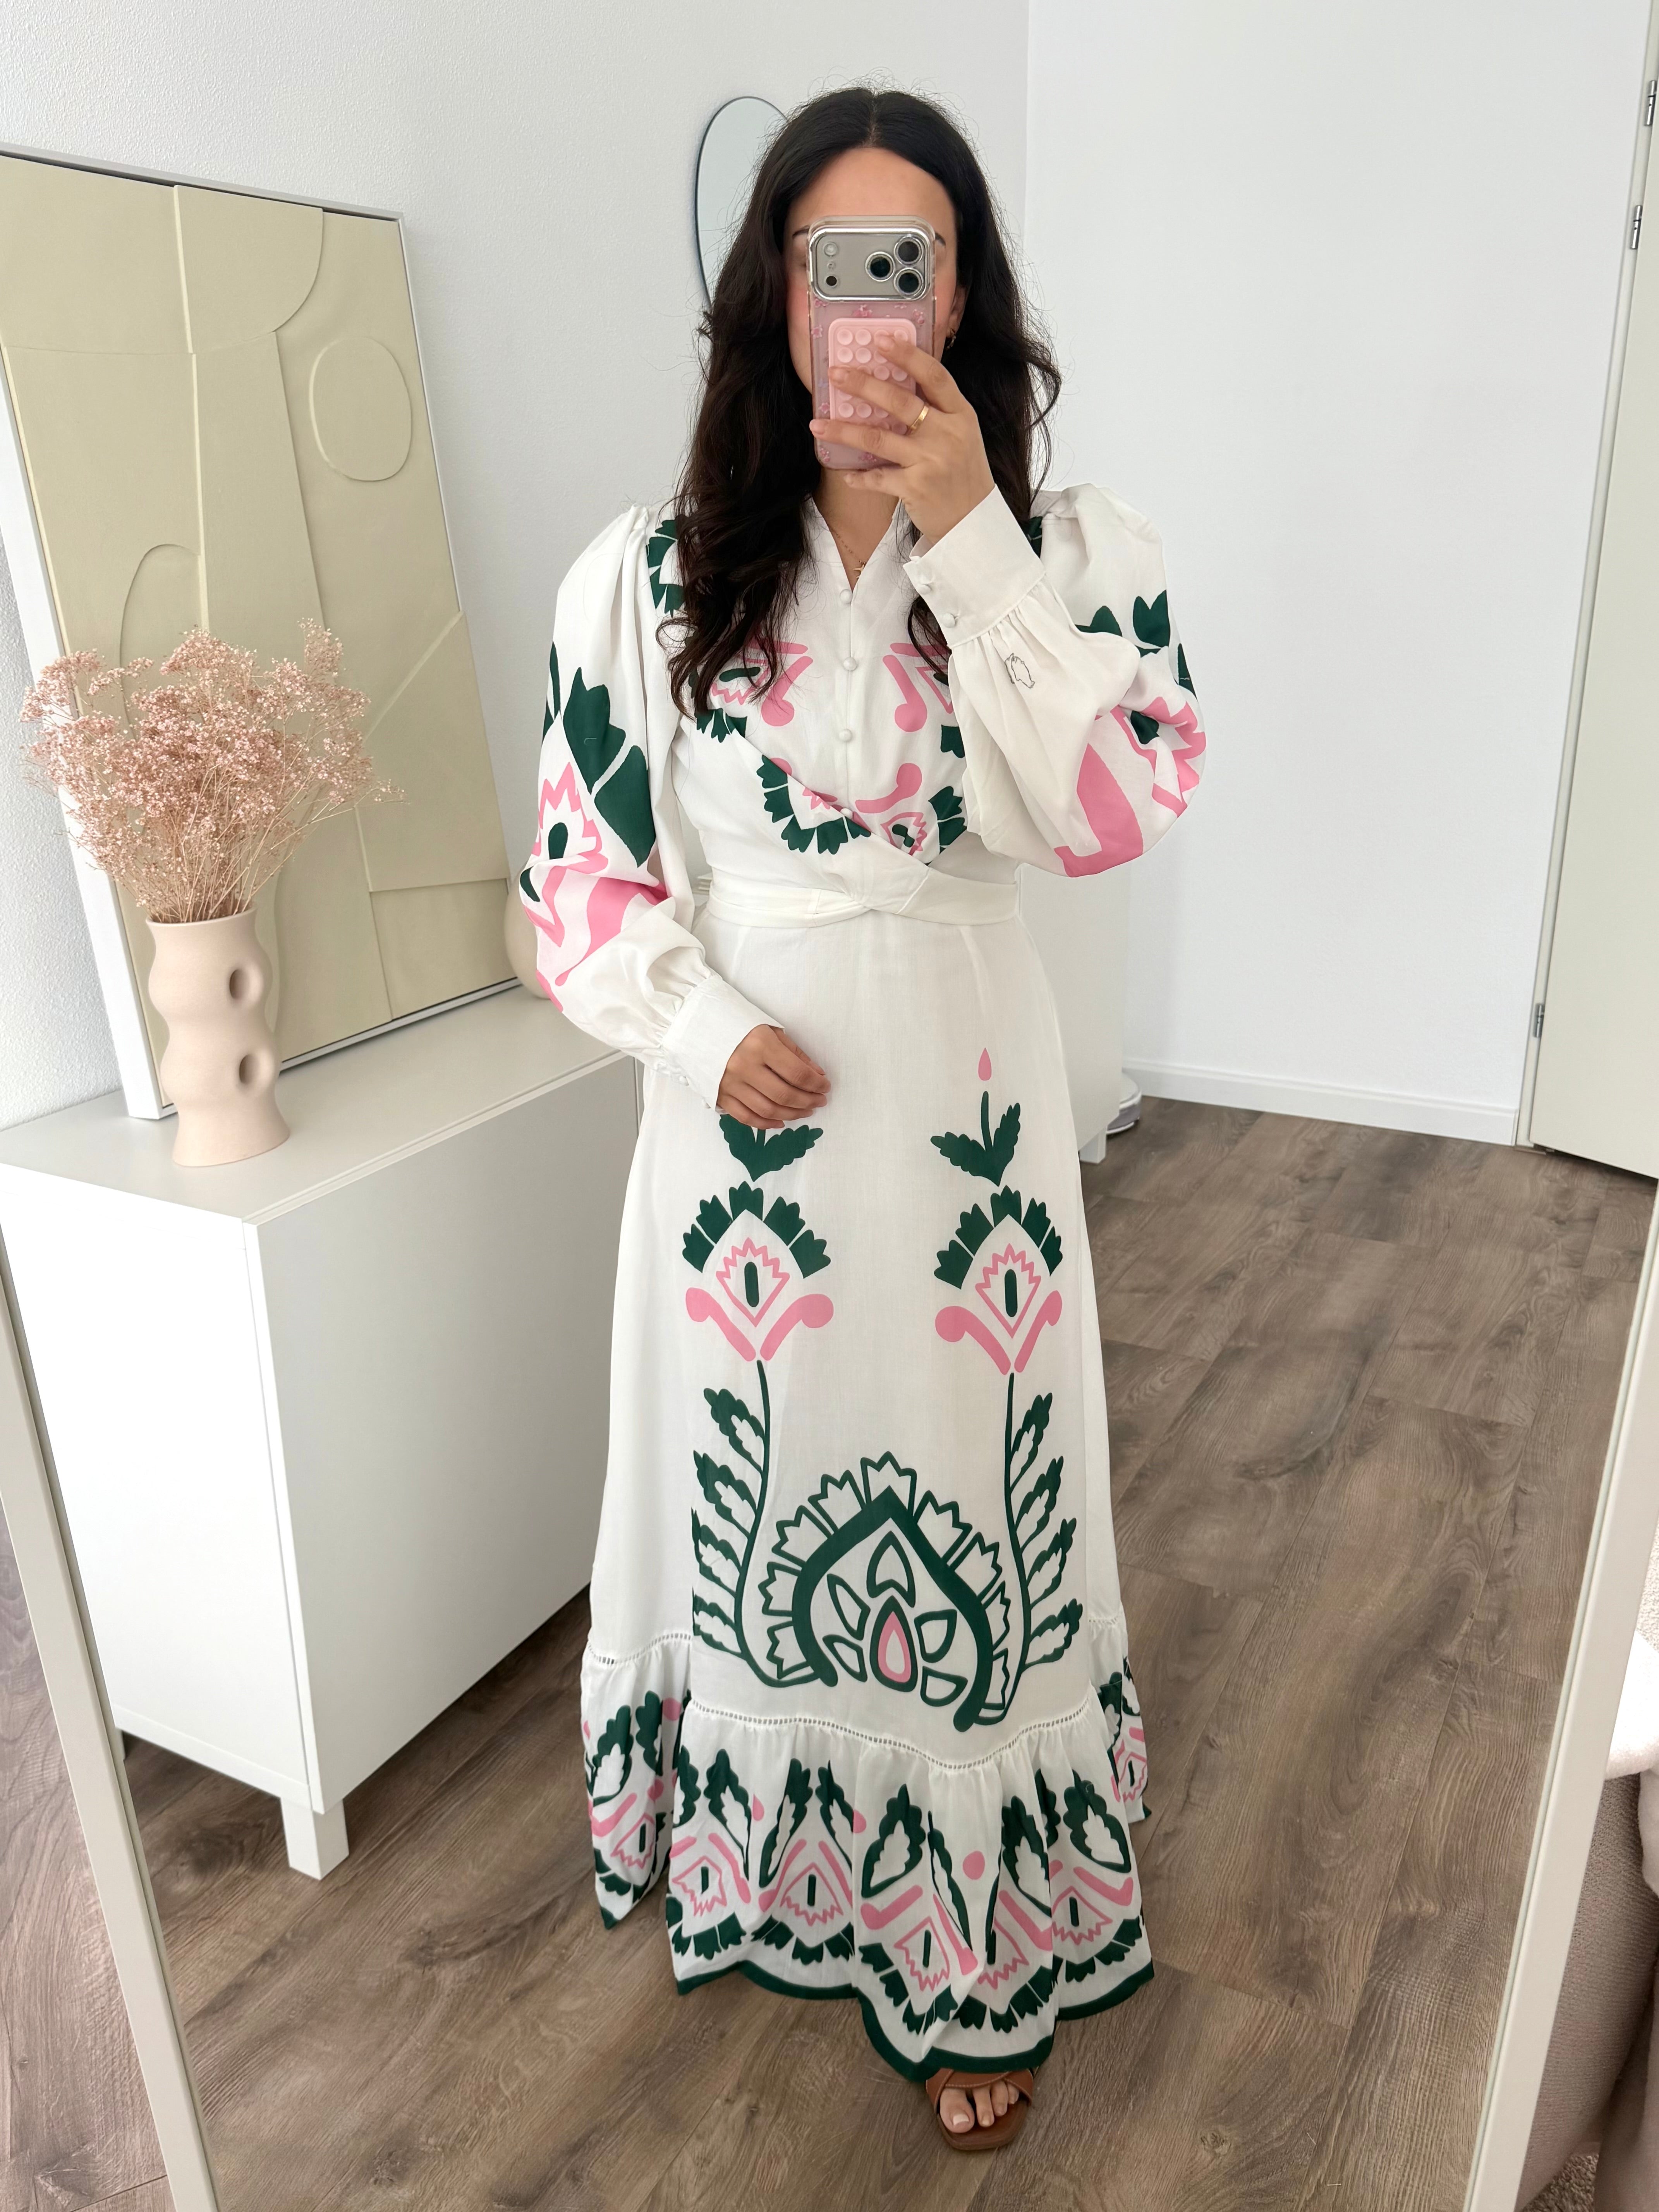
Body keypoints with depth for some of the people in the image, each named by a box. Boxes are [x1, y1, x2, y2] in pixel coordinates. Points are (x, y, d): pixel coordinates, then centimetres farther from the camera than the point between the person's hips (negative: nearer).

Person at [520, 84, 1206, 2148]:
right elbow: (582, 880, 1)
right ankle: (762, 1874, 45)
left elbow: (1118, 809, -16)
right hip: (748, 1114, 1)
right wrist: (707, 1033, -14)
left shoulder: (1074, 544, -1)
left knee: (972, 1500, 10)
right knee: (751, 1495, 15)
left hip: (967, 1117, 0)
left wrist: (970, 537, -19)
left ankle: (975, 1957, 35)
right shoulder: (651, 569, -1)